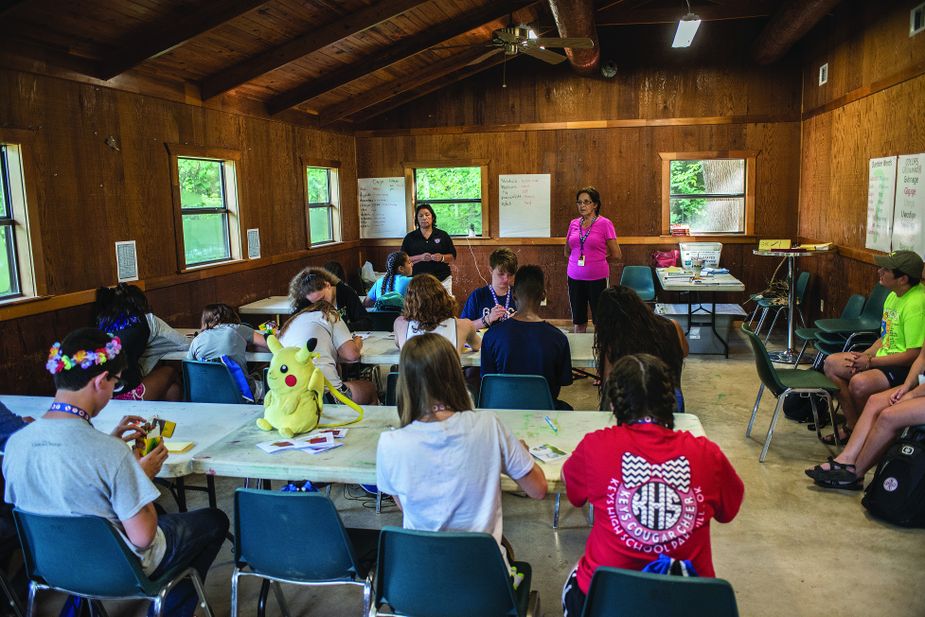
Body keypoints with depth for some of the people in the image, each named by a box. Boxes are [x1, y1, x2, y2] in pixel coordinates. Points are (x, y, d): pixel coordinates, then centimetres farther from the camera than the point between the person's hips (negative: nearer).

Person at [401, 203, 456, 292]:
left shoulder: (443, 235, 8)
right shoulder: (410, 237, 7)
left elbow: (453, 257, 8)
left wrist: (442, 258, -13)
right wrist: (420, 257, -13)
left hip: (442, 280, 0)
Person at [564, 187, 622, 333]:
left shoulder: (605, 224, -6)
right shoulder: (574, 224, 7)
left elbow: (616, 255, -2)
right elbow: (567, 251, 21)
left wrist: (599, 259, 9)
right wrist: (578, 259, 9)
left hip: (597, 278, -4)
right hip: (575, 277, 4)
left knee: (600, 321, 3)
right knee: (579, 321, 11)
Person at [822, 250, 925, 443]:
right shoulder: (894, 295, 8)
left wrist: (871, 361, -19)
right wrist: (865, 355, -1)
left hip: (907, 368, -10)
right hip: (886, 357, 10)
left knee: (859, 383, -32)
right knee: (831, 363, 3)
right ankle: (852, 426, 8)